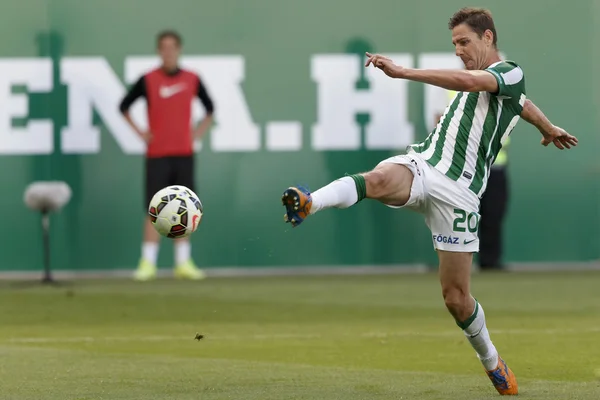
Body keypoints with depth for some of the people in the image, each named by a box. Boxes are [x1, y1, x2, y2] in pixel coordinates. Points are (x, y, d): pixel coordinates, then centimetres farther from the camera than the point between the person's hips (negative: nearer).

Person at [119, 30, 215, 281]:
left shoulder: (192, 80, 5)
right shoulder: (148, 80, -1)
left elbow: (209, 108, 19)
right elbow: (124, 106, 8)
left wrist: (199, 132, 6)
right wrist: (140, 133, -1)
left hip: (184, 153, 2)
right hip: (157, 154, -2)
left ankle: (183, 263, 10)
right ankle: (147, 263, -6)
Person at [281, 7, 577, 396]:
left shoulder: (511, 73, -4)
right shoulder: (479, 79, 21)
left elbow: (466, 80, -25)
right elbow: (525, 106, 41)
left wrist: (403, 71, -31)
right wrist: (549, 128, 61)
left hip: (456, 190, -5)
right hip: (421, 163, 5)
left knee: (456, 296, -1)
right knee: (379, 180, -33)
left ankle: (491, 360, 25)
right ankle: (308, 204, -58)